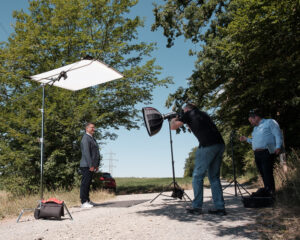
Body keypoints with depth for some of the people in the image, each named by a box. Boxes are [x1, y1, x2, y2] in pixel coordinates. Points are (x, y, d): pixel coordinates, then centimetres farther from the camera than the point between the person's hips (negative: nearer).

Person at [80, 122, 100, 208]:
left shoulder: (92, 139, 20)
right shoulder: (85, 138, -10)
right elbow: (86, 153, -19)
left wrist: (96, 165, 16)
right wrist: (90, 165, -21)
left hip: (91, 166, 9)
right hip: (86, 166, -9)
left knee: (88, 183, 13)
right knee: (85, 183, -7)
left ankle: (87, 200, 20)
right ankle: (83, 202, -4)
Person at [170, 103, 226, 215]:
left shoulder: (188, 114, 10)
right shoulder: (203, 114, 29)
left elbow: (173, 127, 13)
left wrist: (173, 120, 33)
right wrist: (188, 123, 43)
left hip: (207, 146, -7)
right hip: (220, 144, 7)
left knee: (197, 176, 3)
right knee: (214, 177, 13)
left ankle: (196, 207, 5)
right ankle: (220, 207, 11)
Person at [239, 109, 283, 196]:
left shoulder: (270, 122, 4)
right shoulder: (255, 128, 28)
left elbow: (278, 135, -5)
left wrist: (278, 147, -17)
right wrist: (246, 139, 20)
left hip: (267, 152, -7)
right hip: (257, 154, 8)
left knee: (267, 172, -12)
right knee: (262, 173, 4)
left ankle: (270, 190, -7)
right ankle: (266, 189, 10)